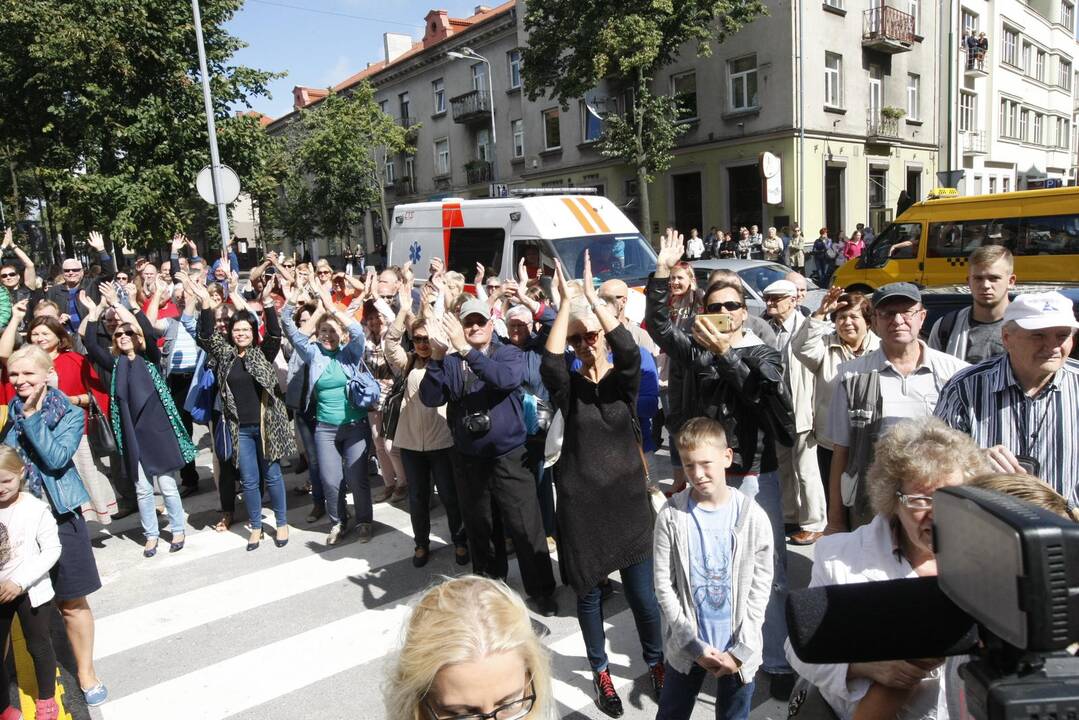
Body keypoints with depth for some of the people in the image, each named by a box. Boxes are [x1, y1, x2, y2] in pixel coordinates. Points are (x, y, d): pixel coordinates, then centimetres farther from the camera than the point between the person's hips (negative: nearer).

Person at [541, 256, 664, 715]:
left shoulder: (623, 381, -1)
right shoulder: (568, 387, -1)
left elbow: (630, 351, -23)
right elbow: (549, 361, -23)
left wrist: (593, 298, -26)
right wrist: (565, 303, -26)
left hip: (628, 498, 0)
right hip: (581, 501, 0)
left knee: (642, 592, 6)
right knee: (589, 591, 11)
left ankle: (655, 662, 32)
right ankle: (600, 671, 32)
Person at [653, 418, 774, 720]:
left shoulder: (753, 516, -10)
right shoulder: (671, 516, -12)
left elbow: (760, 588, -5)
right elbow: (664, 586, -7)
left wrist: (741, 650, -8)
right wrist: (694, 645, -9)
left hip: (738, 649, 0)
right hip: (686, 646, 0)